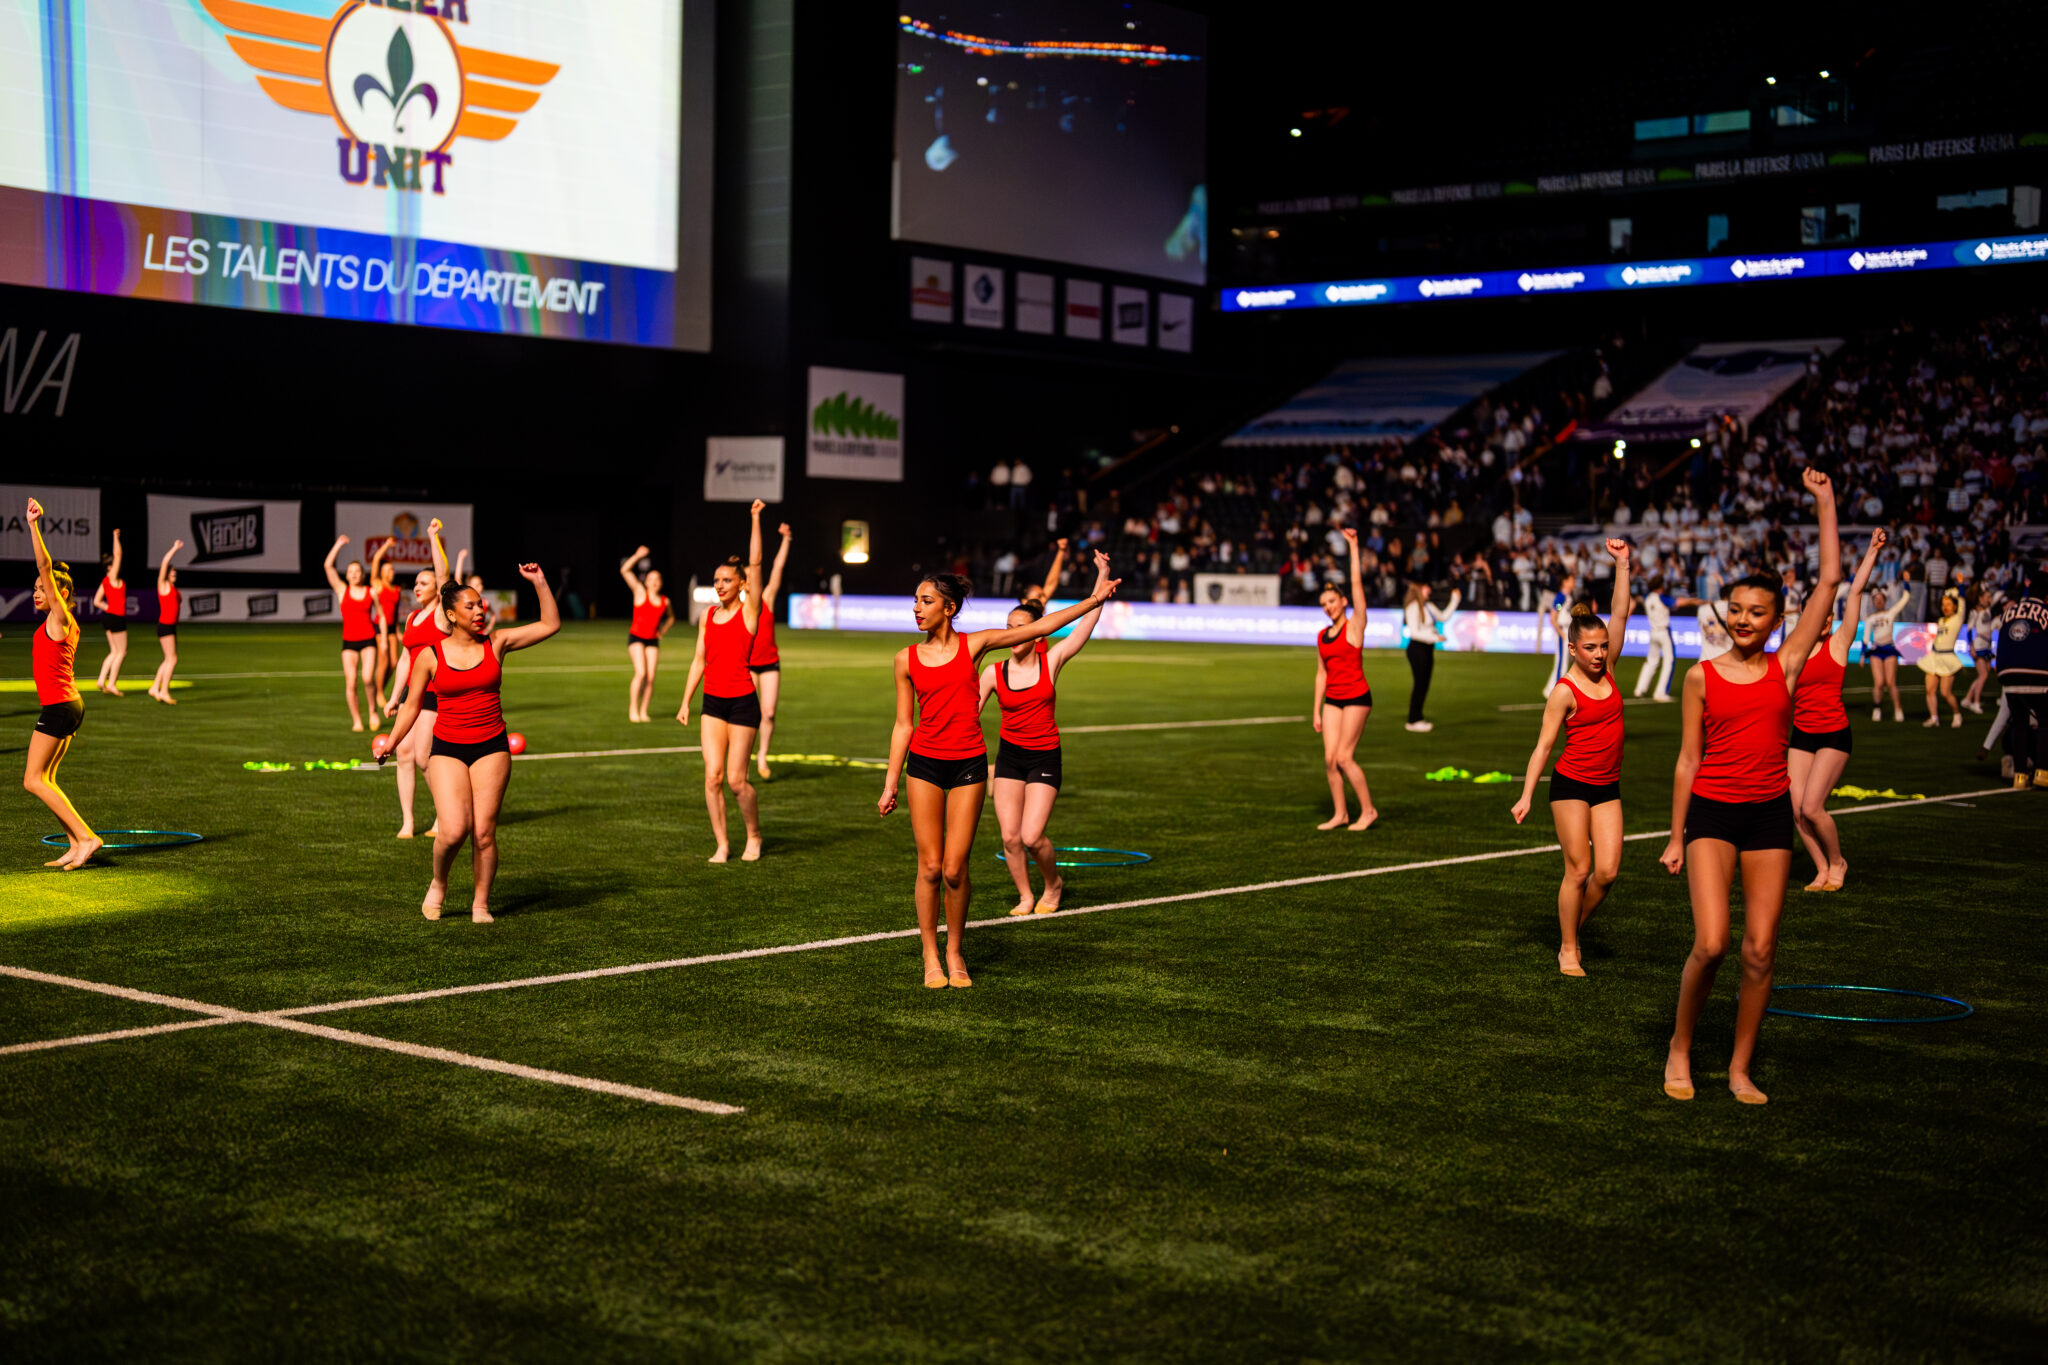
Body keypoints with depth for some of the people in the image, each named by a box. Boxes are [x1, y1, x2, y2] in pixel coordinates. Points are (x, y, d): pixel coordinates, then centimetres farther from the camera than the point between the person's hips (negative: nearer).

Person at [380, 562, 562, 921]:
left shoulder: (496, 644, 2)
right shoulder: (430, 656, -2)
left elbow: (551, 624, 3)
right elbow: (411, 706, 6)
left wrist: (539, 582, -5)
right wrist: (390, 745, -1)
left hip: (491, 747, 1)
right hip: (447, 749, -1)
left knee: (484, 833, -4)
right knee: (453, 831, -16)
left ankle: (481, 903, 14)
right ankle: (438, 883, 13)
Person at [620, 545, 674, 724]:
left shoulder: (665, 601, 9)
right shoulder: (640, 593, 0)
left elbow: (670, 618, 30)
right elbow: (625, 571, -7)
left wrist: (663, 631, 16)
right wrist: (637, 556, -11)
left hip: (653, 640, 4)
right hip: (636, 637, -4)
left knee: (650, 677, -4)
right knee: (640, 673, -17)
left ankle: (643, 711, 7)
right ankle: (633, 711, -9)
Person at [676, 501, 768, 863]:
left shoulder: (749, 611, -4)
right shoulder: (707, 616, 9)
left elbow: (755, 563, -11)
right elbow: (699, 660, 12)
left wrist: (756, 518, -13)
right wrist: (686, 701, 7)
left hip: (743, 702, -4)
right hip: (713, 701, 4)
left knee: (736, 779, -3)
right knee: (712, 776, -3)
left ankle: (753, 836, 20)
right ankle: (722, 844, 7)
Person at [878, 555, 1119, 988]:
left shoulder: (973, 644, 1)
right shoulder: (907, 659, 3)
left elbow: (1040, 627, 1)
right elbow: (903, 725, 7)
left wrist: (1095, 598, -3)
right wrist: (890, 785, 6)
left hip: (968, 766, -1)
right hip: (924, 764, 1)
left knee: (954, 869, -3)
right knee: (930, 866, 0)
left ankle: (955, 952, 17)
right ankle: (931, 956, 14)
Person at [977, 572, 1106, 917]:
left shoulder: (1051, 662, -5)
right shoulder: (994, 672, -3)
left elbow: (1087, 622, -8)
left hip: (1044, 758, -2)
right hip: (1009, 756, 2)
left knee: (1032, 836, -12)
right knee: (1010, 837, -3)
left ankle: (1054, 884, 17)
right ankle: (1025, 897, 19)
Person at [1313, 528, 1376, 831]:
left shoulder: (1354, 626, -5)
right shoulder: (1322, 636, 11)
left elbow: (1357, 584, -12)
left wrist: (1353, 546, -13)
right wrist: (1316, 709, 12)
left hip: (1356, 697, -6)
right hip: (1332, 699, 6)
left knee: (1344, 757, -9)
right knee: (1330, 758, 1)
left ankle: (1368, 810, 2)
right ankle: (1340, 814, 11)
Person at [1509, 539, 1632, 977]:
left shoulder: (1607, 669, 5)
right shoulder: (1565, 692, -11)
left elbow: (1620, 613, 3)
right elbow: (1543, 745, -9)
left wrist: (1622, 563, -1)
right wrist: (1526, 796, -13)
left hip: (1607, 787, 6)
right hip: (1571, 784, -5)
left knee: (1607, 871, -3)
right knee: (1578, 870, -3)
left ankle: (1576, 927, 20)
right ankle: (1568, 949, 10)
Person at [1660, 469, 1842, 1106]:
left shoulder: (1786, 666, 4)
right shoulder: (1702, 678, 1)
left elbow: (1830, 580, 3)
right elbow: (1688, 759, 5)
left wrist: (1825, 502, 4)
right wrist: (1676, 837, 4)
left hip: (1770, 814, 2)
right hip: (1711, 812, -2)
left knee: (1761, 949, 2)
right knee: (1711, 943, -14)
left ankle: (1740, 1068, 15)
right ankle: (1680, 1050, 8)